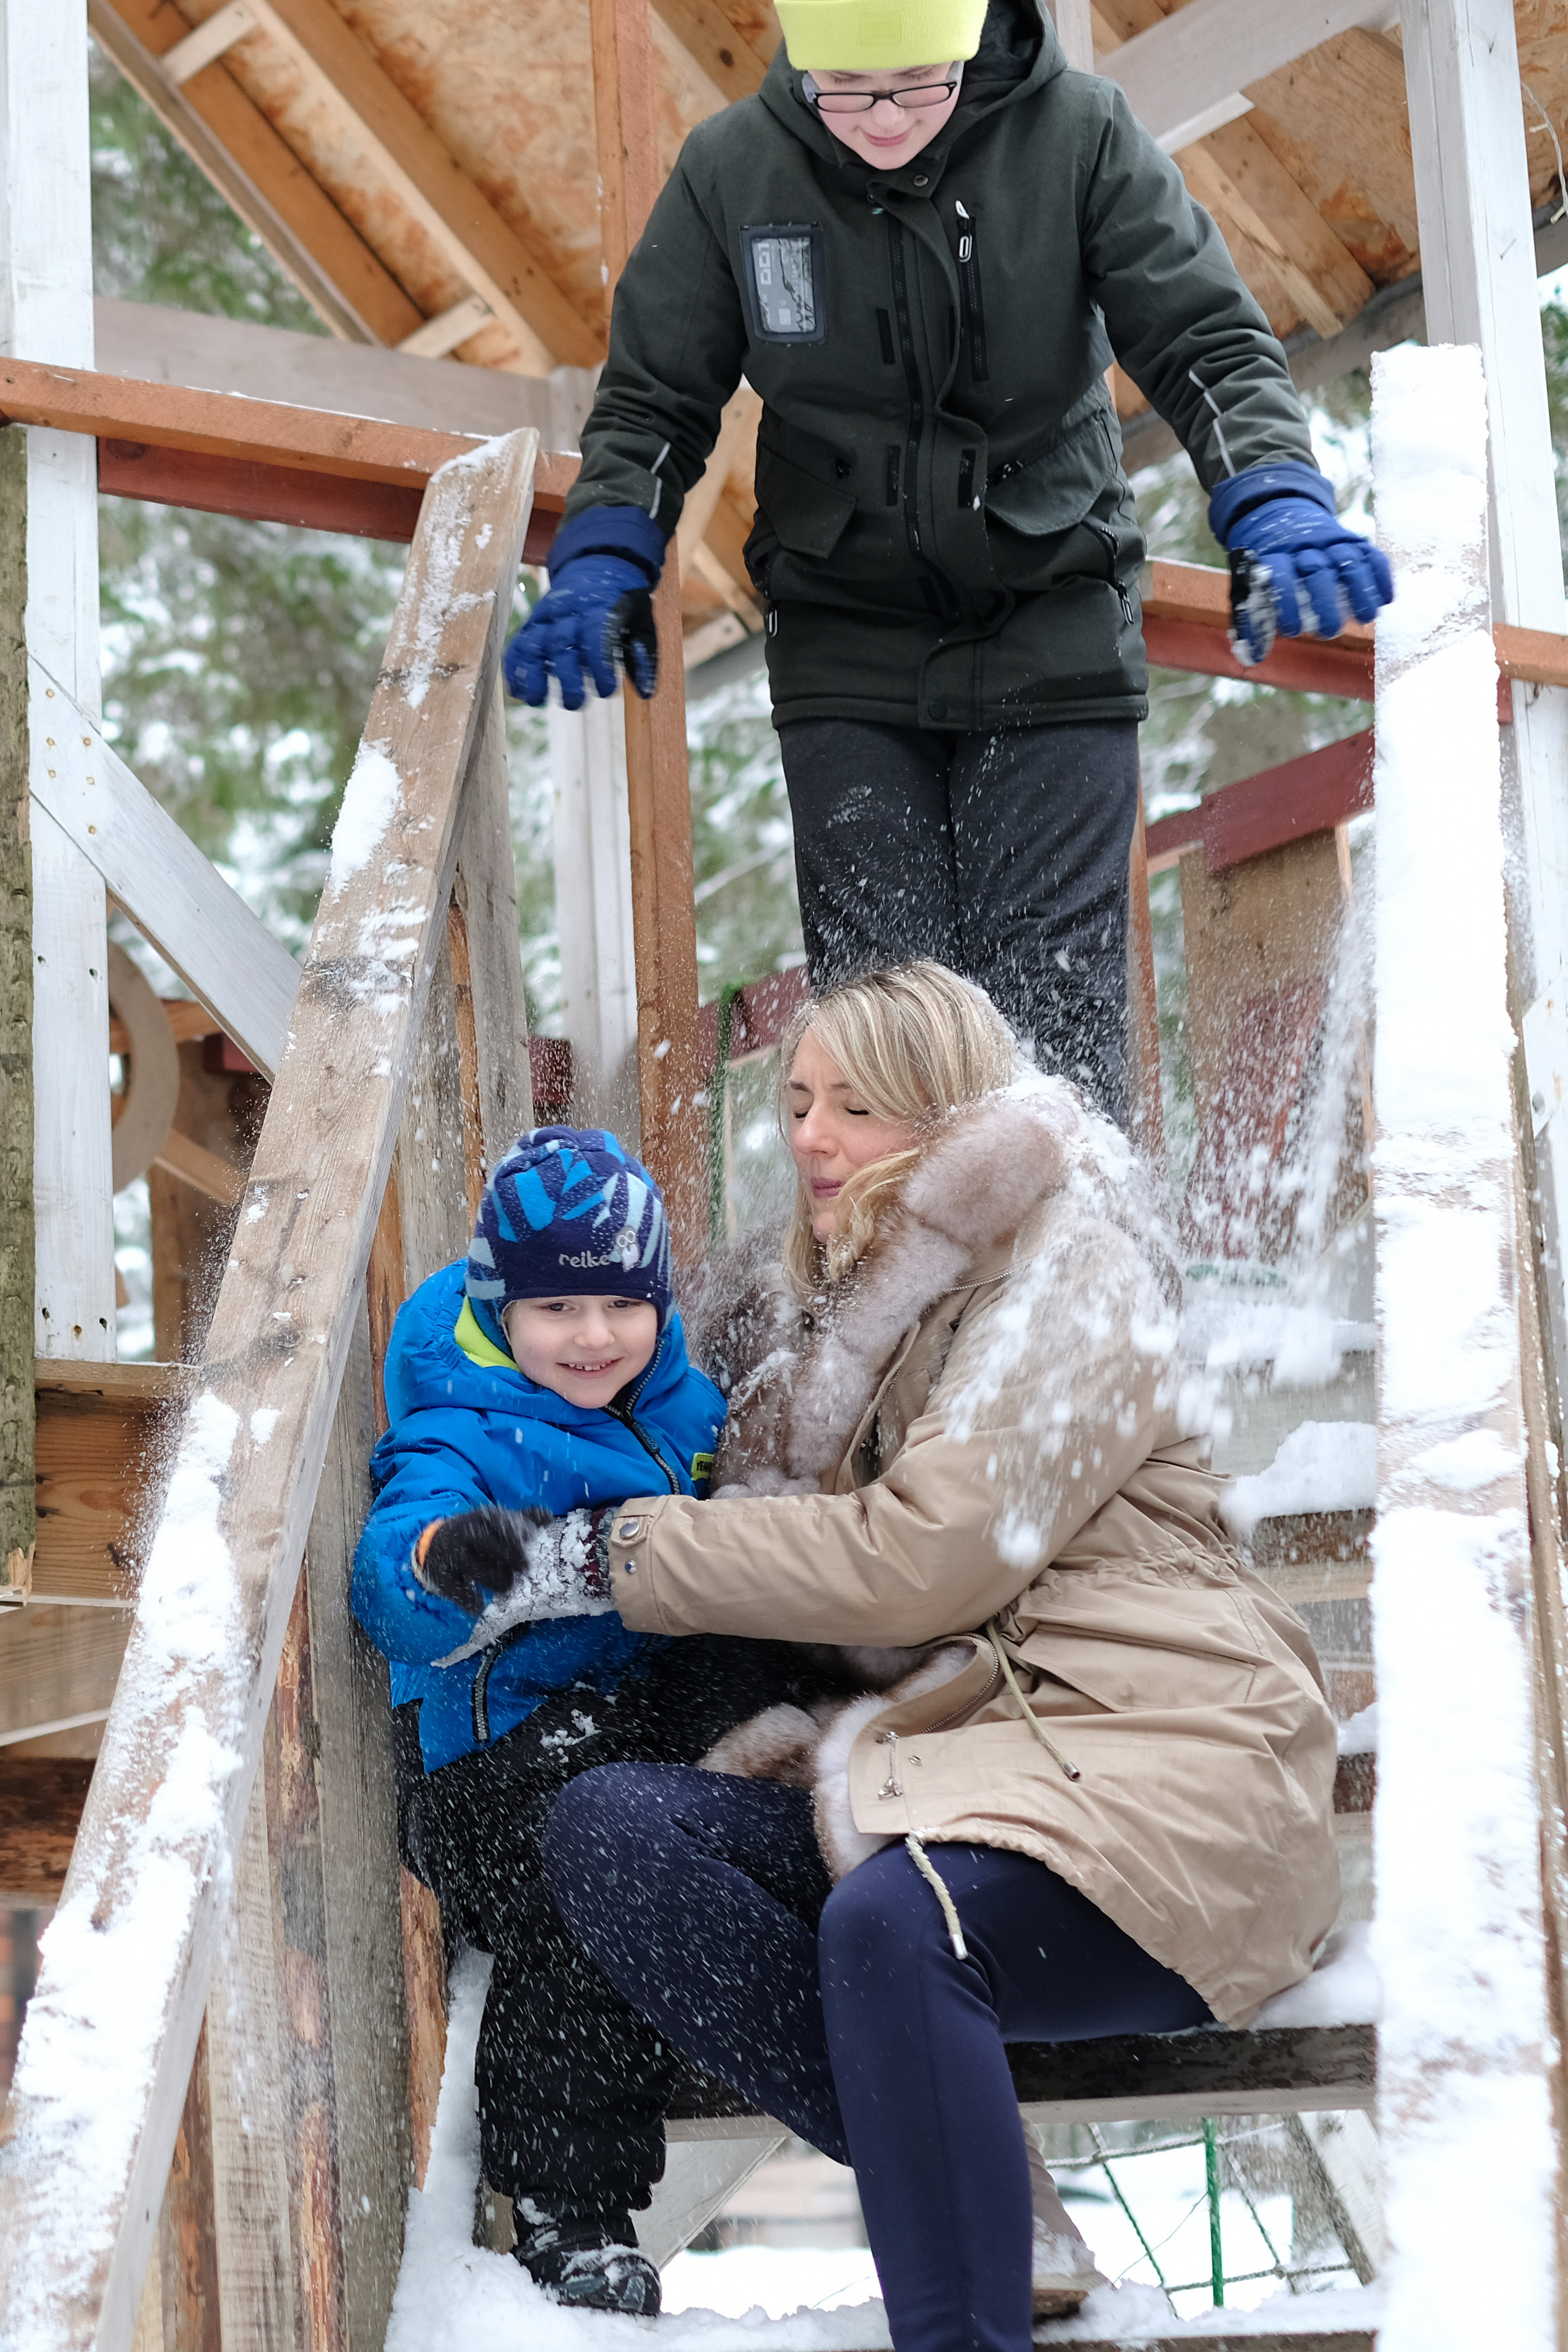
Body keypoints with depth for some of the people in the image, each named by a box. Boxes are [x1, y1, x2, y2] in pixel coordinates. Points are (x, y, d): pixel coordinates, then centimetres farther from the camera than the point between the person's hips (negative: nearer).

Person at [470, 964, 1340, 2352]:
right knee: (607, 1828, -16)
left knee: (890, 1922, -37)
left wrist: (623, 1553, -10)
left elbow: (918, 1558, -14)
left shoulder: (1061, 1276, -3)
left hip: (1150, 1763, -8)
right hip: (937, 1765, 8)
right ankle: (958, 2187, -23)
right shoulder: (824, 1312, 22)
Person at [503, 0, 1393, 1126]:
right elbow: (652, 402, 6)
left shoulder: (1081, 135, -9)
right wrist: (602, 566, -11)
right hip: (846, 645, 1)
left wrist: (1277, 507, -25)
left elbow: (1211, 344, -7)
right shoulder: (730, 171, -4)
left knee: (1056, 995, -6)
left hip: (1052, 624, -1)